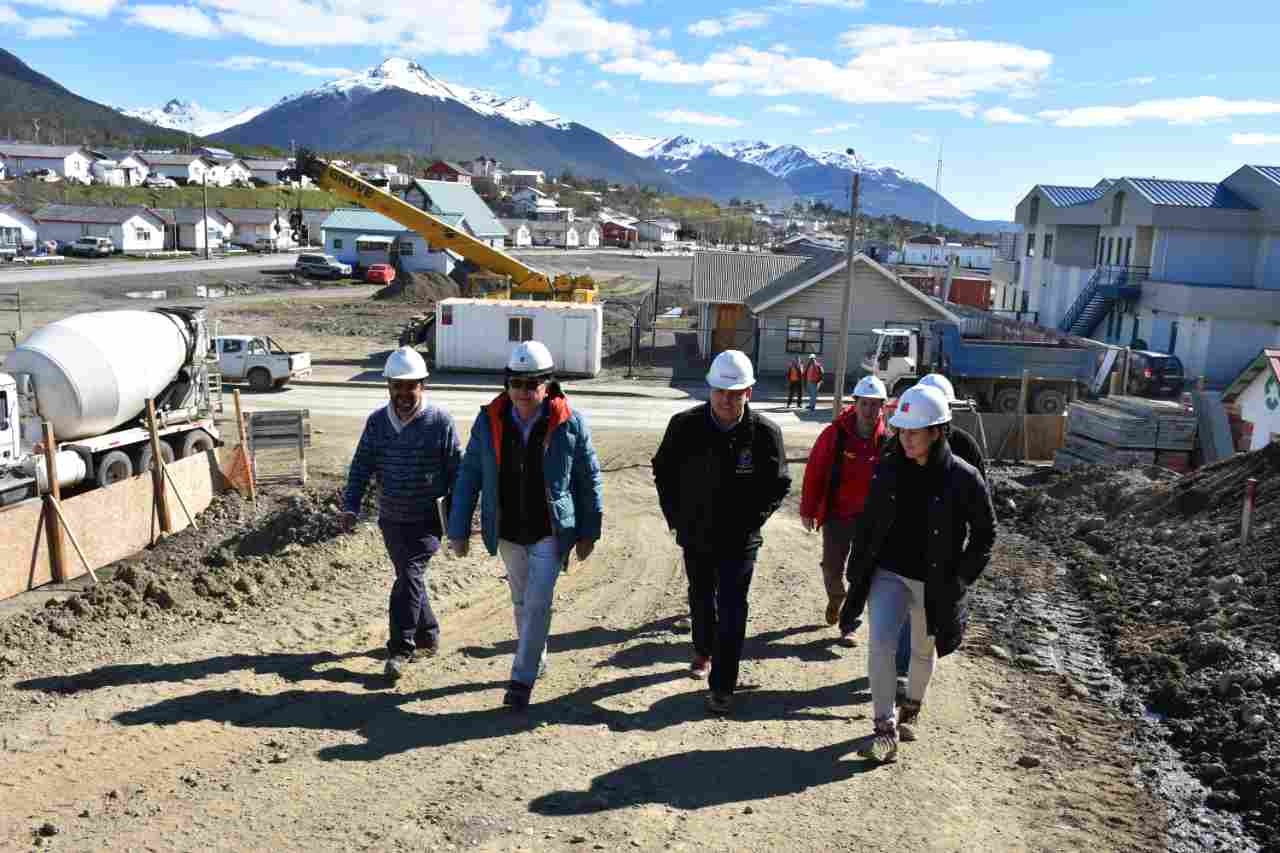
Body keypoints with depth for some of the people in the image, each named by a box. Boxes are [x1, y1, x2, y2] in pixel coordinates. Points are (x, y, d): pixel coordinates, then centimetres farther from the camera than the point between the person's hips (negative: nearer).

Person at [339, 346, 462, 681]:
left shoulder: (440, 421, -9)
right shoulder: (377, 421, 3)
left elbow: (457, 472, -6)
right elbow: (361, 467, 4)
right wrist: (350, 507, -8)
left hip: (427, 519, -5)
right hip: (390, 518, 5)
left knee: (409, 578, -12)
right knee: (410, 579, 15)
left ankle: (400, 649, -4)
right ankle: (427, 637, 32)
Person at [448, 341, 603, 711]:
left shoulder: (569, 423, -13)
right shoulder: (489, 421, -7)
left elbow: (590, 480, -5)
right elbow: (469, 477, -1)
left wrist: (588, 532, -2)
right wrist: (458, 530, -2)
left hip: (551, 531, -3)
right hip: (508, 532, 3)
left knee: (538, 603, -6)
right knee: (522, 602, 18)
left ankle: (522, 678, 7)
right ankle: (536, 660, 39)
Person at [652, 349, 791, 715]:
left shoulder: (765, 432, -15)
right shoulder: (685, 425, -11)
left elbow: (779, 484, -2)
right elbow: (663, 471, 4)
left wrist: (752, 520, -9)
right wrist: (675, 516, 0)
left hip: (739, 541, -3)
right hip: (695, 535, 3)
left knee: (732, 612, -3)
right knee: (701, 599, 23)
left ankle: (722, 686, 7)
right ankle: (703, 651, 49)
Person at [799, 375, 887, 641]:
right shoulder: (835, 434, -12)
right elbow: (814, 472, -6)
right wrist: (807, 511, -3)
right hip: (837, 514, 0)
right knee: (832, 568, 10)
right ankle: (836, 599, 42)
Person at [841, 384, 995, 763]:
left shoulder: (963, 478, -15)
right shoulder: (887, 469, -6)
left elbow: (985, 532, -2)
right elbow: (868, 523, 4)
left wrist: (961, 578, -7)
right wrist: (857, 572, 3)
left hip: (935, 583, -1)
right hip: (888, 574, 1)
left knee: (923, 651, 18)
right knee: (880, 643, -15)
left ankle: (911, 710, 44)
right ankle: (886, 730, -6)